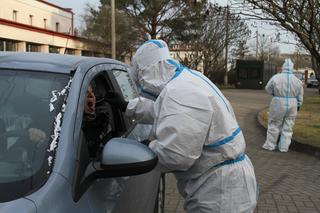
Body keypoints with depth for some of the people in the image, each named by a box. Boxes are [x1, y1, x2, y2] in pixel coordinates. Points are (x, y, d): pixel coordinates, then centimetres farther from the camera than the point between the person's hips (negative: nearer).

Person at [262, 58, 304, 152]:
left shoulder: (276, 78, -12)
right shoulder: (297, 80, -1)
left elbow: (268, 89, 1)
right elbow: (300, 96, 6)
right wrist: (298, 105, 19)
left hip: (278, 105, -3)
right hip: (292, 106, 3)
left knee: (274, 125, 10)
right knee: (288, 127, 11)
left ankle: (270, 145, 16)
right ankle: (284, 147, 15)